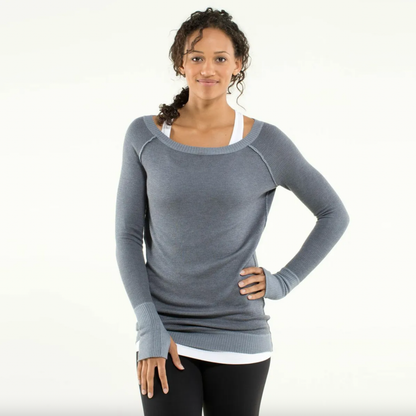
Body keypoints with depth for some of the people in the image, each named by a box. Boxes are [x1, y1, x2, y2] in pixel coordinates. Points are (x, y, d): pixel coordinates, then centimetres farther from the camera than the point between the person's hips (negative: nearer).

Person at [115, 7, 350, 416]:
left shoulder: (266, 143, -4)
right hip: (166, 337, 0)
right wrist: (149, 327, -10)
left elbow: (334, 214, 6)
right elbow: (129, 235, -1)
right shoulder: (144, 137, -2)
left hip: (239, 337, 0)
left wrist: (284, 281, -4)